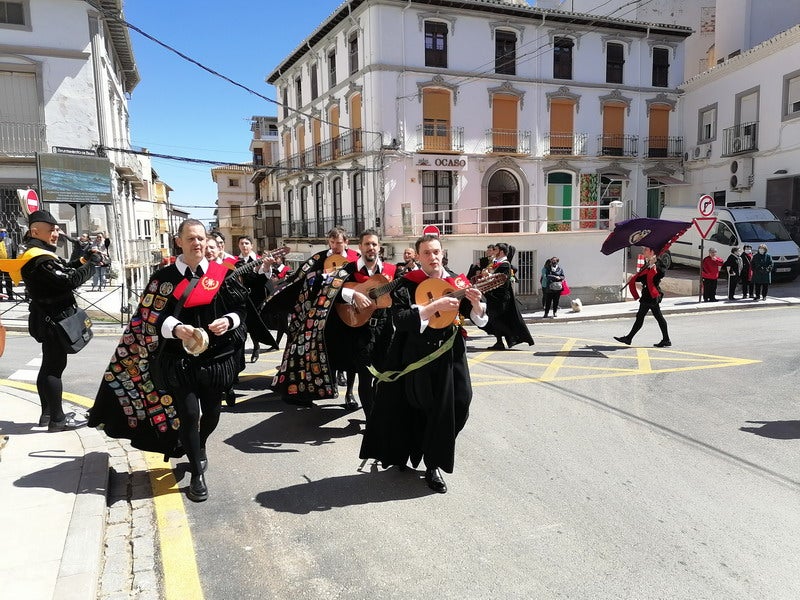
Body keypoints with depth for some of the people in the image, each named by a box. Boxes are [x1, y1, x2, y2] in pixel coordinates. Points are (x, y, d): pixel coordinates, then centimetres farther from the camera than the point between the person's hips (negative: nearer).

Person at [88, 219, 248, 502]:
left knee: (212, 411, 12)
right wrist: (176, 328, -22)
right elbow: (151, 317, -4)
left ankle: (199, 446, 45)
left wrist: (229, 320, -16)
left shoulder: (222, 274, 2)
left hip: (216, 358, 2)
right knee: (188, 414, -5)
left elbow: (240, 308, 5)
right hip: (179, 359, -2)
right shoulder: (165, 277, -1)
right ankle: (197, 475, 11)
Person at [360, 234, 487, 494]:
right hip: (418, 359, -3)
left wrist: (475, 302, -17)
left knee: (455, 409, 3)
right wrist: (435, 305, -25)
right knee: (422, 411, 7)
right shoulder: (407, 285, -6)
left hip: (450, 357, 3)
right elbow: (400, 320, -20)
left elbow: (479, 318, 5)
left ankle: (433, 464, 22)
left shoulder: (457, 281, 3)